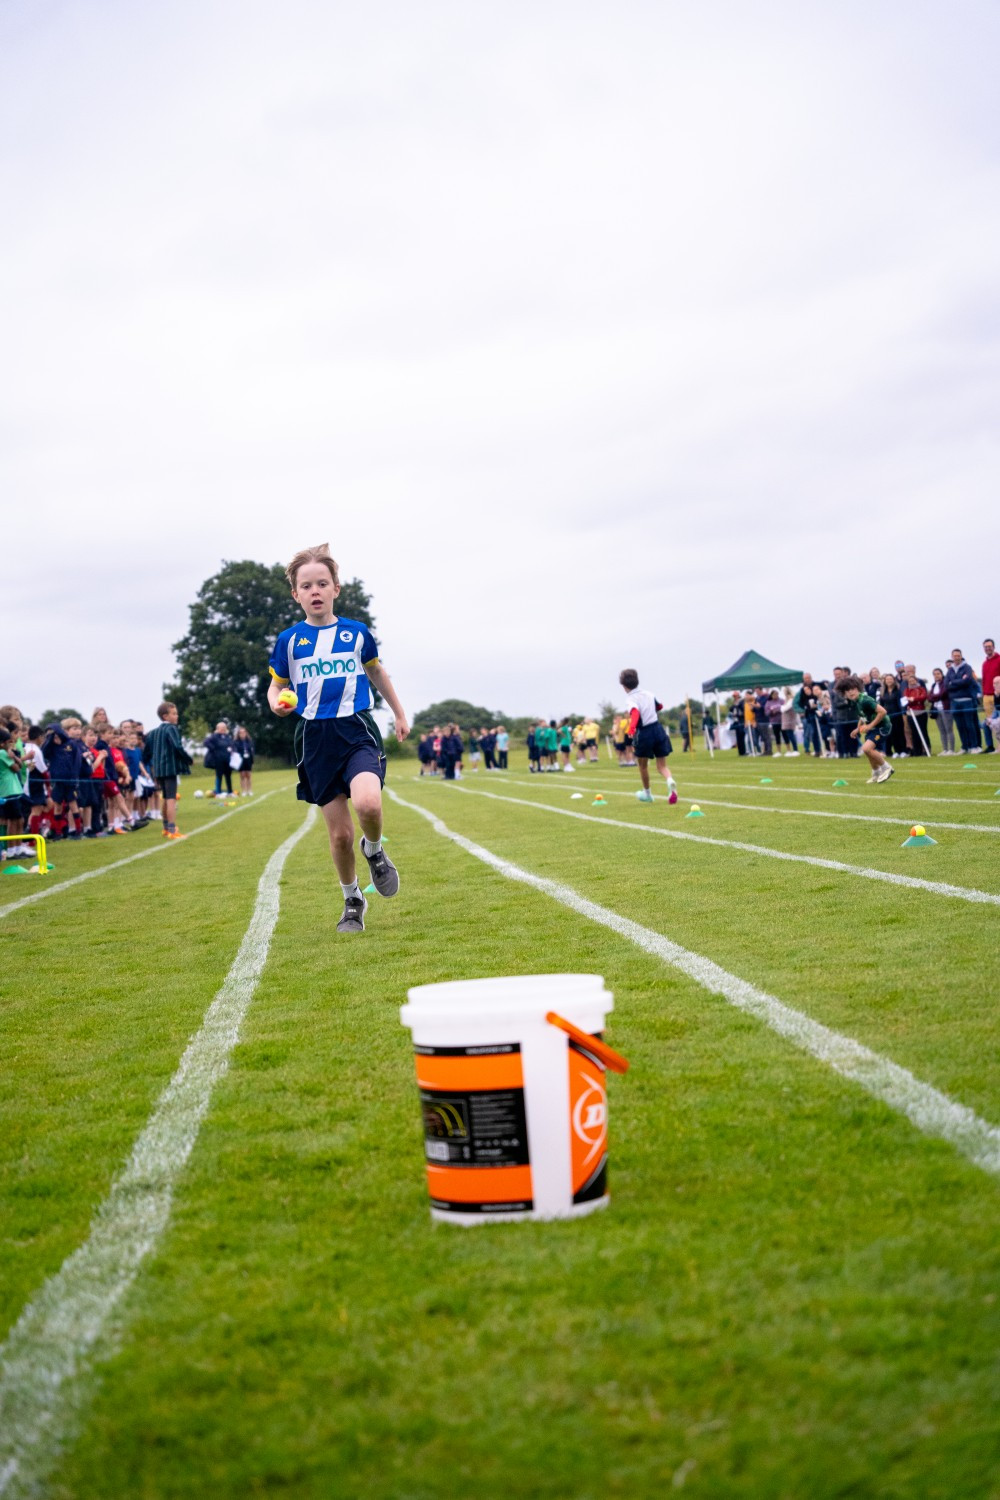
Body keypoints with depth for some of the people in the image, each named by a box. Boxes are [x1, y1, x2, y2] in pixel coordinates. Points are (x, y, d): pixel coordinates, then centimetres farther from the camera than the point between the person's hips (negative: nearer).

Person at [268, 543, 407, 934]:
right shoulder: (289, 640, 3)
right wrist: (276, 702, -12)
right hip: (316, 739, 1)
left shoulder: (356, 632, 4)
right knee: (340, 833, 2)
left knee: (367, 803, -29)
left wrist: (399, 714, 28)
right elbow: (276, 684, 12)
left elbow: (376, 671, 20)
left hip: (357, 730, -1)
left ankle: (374, 850, 5)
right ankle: (352, 902, 26)